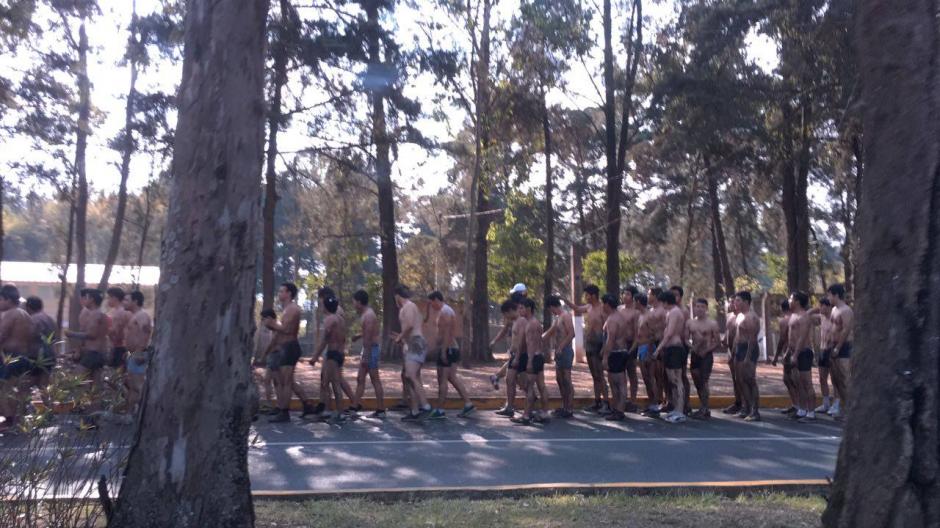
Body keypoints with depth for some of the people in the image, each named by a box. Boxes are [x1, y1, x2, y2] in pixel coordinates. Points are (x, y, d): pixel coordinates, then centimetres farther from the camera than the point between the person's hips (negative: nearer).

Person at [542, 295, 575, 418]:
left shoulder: (566, 315, -12)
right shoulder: (558, 317, 17)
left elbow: (571, 334, -21)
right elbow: (549, 332, 26)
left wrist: (561, 347, -22)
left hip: (565, 351, -10)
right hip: (560, 352, 10)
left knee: (566, 380, -6)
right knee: (559, 379, 13)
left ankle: (570, 409, -2)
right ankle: (564, 407, 20)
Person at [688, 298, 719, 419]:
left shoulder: (712, 324, -4)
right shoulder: (690, 323, 8)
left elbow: (718, 342, -4)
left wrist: (707, 350, -13)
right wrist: (690, 346, -10)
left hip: (706, 355, -5)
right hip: (695, 355, 5)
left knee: (704, 382, -9)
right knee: (697, 382, 9)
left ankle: (705, 410, -4)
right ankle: (702, 408, 20)